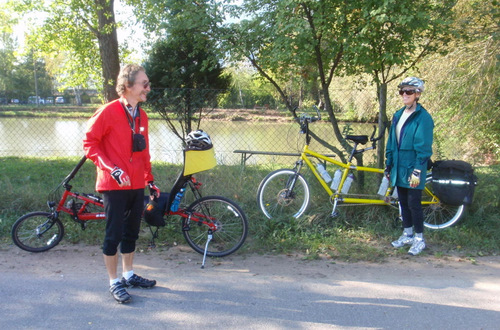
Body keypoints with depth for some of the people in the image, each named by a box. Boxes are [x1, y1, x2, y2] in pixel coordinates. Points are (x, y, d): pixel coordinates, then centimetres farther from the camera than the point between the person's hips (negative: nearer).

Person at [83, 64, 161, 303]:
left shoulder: (141, 116, 10)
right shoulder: (108, 112, -11)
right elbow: (90, 143, -9)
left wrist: (150, 180, 17)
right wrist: (112, 169, -18)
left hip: (136, 185, 7)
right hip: (114, 185, -6)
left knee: (131, 232, 16)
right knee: (114, 234, 1)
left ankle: (129, 275, 31)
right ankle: (114, 282, 15)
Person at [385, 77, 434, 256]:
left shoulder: (423, 117, -11)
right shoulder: (398, 115, 11)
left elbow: (423, 148, -15)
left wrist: (417, 171, -19)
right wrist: (388, 164, 17)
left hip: (412, 169, -7)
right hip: (399, 168, 7)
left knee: (414, 204, -1)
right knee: (403, 202, 14)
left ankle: (419, 239, 13)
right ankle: (407, 234, 27)